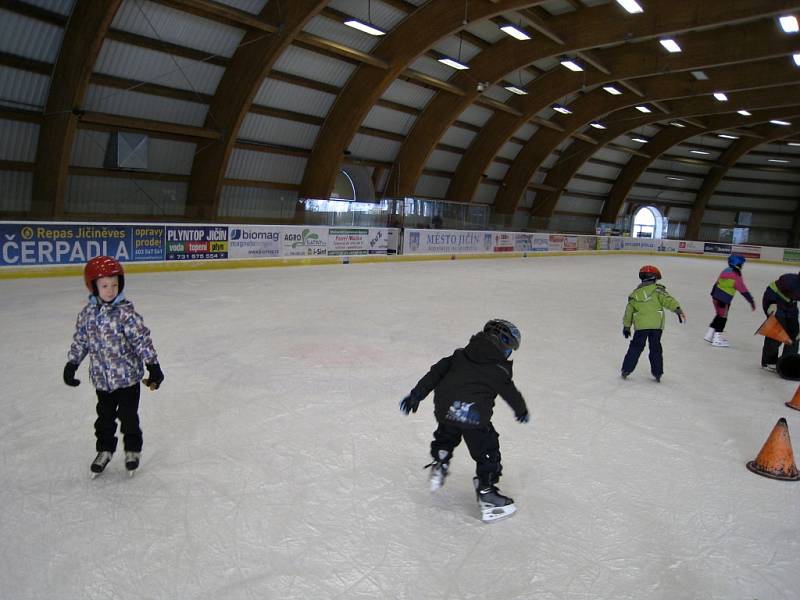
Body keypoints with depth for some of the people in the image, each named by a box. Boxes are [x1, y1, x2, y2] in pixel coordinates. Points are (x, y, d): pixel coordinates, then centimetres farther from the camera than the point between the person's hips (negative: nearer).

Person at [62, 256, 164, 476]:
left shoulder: (125, 312, -17)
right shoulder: (87, 314, -2)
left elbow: (142, 339, -16)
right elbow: (80, 341, 10)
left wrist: (153, 366, -18)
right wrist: (71, 364, 12)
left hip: (128, 377, -4)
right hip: (102, 379, 4)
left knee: (128, 415, 8)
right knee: (105, 416, 17)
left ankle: (132, 450, 28)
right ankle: (105, 449, 36)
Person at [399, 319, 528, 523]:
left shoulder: (460, 354, 17)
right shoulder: (499, 369, 5)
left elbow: (435, 373, 14)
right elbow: (511, 393, 16)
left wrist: (416, 395, 18)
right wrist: (522, 411, 37)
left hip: (444, 407, 5)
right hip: (474, 414, -5)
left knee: (447, 434, 35)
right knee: (487, 451, 11)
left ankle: (439, 465, 38)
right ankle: (486, 494, 13)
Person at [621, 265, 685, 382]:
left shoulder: (634, 294, 13)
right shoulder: (657, 289, 2)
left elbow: (629, 311, 16)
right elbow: (668, 300, -14)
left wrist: (626, 327, 22)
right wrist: (678, 310, -18)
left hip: (641, 325, 1)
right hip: (657, 324, -1)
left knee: (636, 347, 11)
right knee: (655, 348, 10)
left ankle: (626, 370, 12)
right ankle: (657, 373, 13)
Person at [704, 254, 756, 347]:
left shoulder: (725, 271, 8)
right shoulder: (736, 277, -16)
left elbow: (717, 283, 15)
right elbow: (744, 290, -13)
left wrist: (713, 294, 24)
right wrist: (751, 301, -7)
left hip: (716, 297, 8)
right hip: (724, 300, -8)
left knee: (719, 315, 20)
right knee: (722, 317, 0)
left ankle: (709, 335, 25)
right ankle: (717, 338, 3)